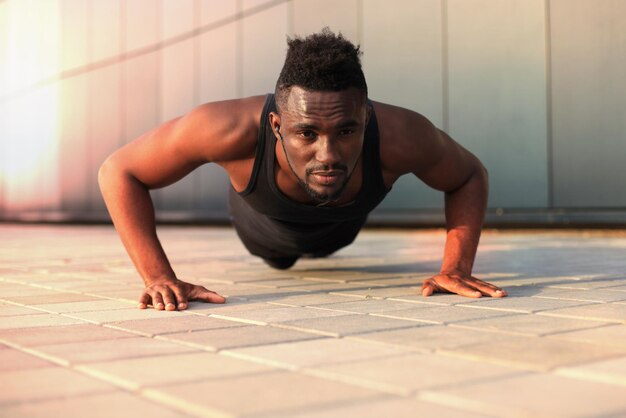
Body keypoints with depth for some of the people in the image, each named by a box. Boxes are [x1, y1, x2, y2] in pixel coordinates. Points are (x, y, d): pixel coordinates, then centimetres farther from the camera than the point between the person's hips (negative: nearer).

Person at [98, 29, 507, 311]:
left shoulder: (397, 137, -46)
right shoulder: (235, 128, -49)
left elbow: (470, 177, -23)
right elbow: (118, 171, -36)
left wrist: (456, 269, -34)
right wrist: (159, 277, -44)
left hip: (342, 229, 1)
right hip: (264, 225, -1)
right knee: (279, 260, 38)